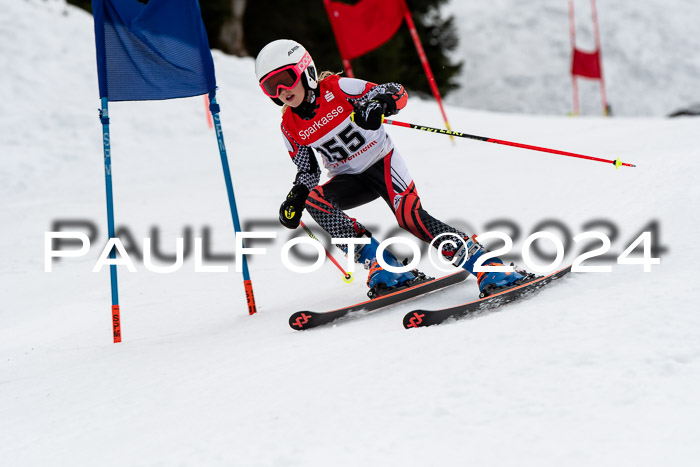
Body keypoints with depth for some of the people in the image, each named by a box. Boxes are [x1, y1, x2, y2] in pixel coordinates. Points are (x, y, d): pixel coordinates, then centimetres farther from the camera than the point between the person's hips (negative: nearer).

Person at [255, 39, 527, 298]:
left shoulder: (336, 89, -16)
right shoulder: (290, 127, -3)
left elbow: (397, 93, -18)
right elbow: (308, 171, 9)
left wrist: (377, 106, -39)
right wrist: (295, 200, -9)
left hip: (381, 162, -4)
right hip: (349, 178, 4)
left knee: (410, 216, -27)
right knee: (314, 199, -27)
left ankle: (489, 269, -27)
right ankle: (381, 267, -29)